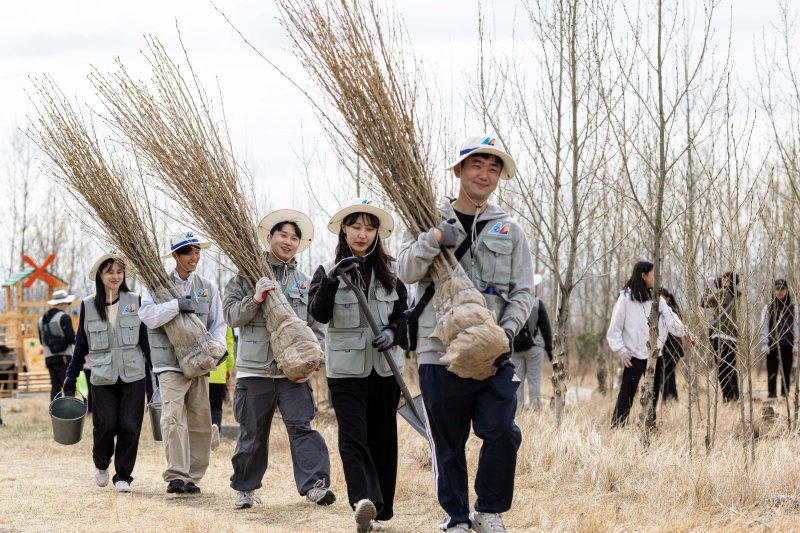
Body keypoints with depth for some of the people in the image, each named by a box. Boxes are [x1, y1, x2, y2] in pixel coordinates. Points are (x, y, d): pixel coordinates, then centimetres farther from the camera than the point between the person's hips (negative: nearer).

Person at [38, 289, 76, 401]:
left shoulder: (42, 319, 11)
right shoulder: (64, 317, -10)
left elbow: (42, 341, 16)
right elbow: (71, 338, -13)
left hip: (49, 358, 7)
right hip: (64, 358, -7)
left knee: (55, 386, 10)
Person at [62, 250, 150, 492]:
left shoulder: (135, 302, 4)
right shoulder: (88, 305, 4)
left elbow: (146, 339, 8)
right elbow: (81, 345, 11)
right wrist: (71, 377, 12)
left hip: (133, 375, 0)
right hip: (103, 377, 0)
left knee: (129, 426, -4)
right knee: (106, 424, -8)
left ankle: (123, 476, 9)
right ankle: (101, 464, 21)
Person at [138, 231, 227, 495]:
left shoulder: (207, 287, 12)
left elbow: (218, 322, 11)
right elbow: (148, 315, -14)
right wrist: (176, 305, -24)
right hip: (170, 363, -4)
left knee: (200, 421, 6)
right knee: (174, 416, -18)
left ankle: (192, 476, 16)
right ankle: (176, 475, -20)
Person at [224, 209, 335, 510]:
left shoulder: (305, 282, 14)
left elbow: (317, 326, 14)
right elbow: (232, 315, -1)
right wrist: (255, 300, -18)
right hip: (254, 368, -1)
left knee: (301, 426, -11)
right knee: (252, 433, 6)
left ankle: (315, 484, -17)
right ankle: (245, 488, 20)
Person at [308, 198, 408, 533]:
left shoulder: (391, 270, 8)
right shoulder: (328, 270, 2)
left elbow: (404, 313, 12)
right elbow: (318, 313, -10)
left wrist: (392, 332, -9)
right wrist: (331, 280, -25)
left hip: (384, 366, 3)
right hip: (346, 368, -2)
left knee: (382, 439, 6)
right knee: (353, 437, -16)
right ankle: (364, 503, -31)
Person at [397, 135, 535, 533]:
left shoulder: (509, 231, 12)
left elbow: (522, 292, 9)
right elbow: (407, 271, -5)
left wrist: (508, 331, -9)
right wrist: (434, 239, -22)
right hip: (440, 350, -1)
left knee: (502, 433, -10)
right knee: (447, 443, 4)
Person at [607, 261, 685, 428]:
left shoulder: (657, 299, 9)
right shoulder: (626, 298, -6)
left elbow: (671, 320, 0)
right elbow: (614, 328, -5)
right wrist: (621, 350, -12)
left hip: (655, 356, 6)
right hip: (634, 357, -6)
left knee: (652, 397, 11)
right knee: (626, 397, -6)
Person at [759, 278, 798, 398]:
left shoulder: (792, 307, 6)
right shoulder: (768, 307, 2)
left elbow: (796, 326, 5)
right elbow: (764, 327, 0)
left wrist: (795, 344, -2)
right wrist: (765, 344, -7)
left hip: (788, 344, 1)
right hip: (772, 345, -1)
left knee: (786, 371, 4)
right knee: (772, 371, -2)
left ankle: (785, 395, 10)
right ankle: (772, 394, 1)